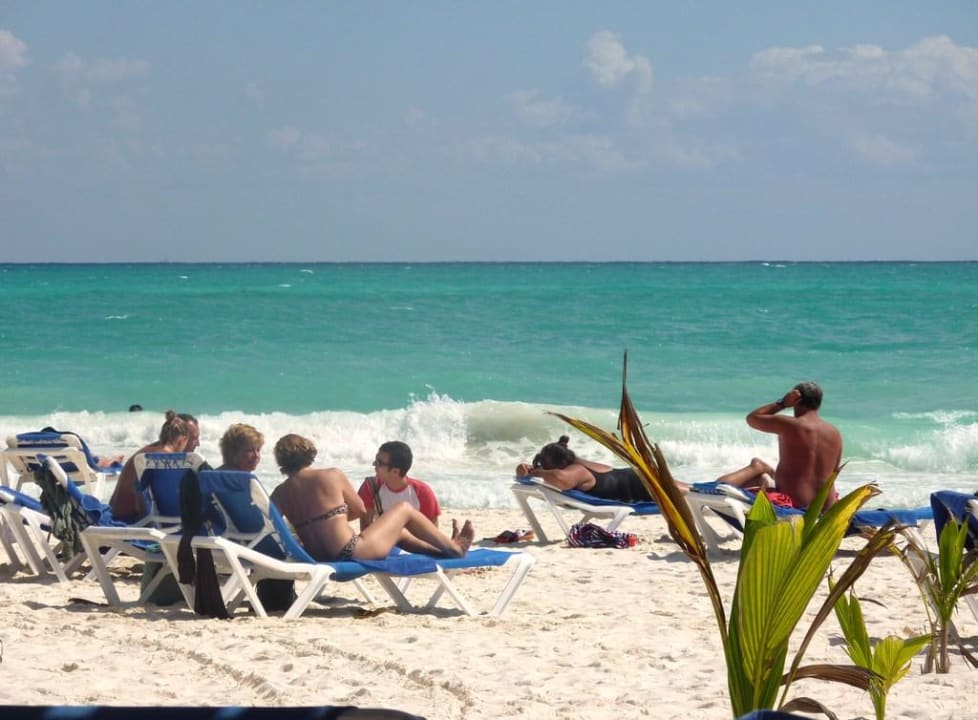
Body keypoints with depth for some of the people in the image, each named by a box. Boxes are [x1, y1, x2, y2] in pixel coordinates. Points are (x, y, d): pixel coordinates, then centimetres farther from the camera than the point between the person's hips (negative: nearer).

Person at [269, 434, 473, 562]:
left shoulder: (280, 493, 0)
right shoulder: (332, 476, -9)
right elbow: (360, 509, 2)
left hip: (319, 558, 6)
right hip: (351, 552, -6)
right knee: (404, 510, 19)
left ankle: (444, 549, 47)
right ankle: (455, 548, 34)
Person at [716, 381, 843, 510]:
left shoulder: (789, 425, -12)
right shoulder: (835, 432, 4)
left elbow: (752, 418, 3)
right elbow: (833, 472, 13)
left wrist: (782, 403, 3)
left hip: (792, 502, -5)